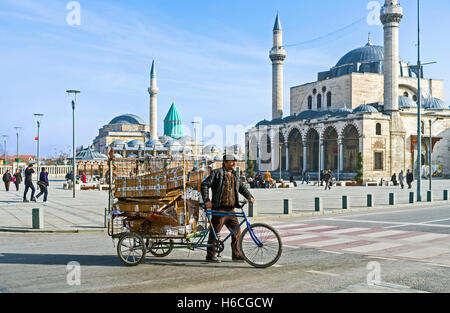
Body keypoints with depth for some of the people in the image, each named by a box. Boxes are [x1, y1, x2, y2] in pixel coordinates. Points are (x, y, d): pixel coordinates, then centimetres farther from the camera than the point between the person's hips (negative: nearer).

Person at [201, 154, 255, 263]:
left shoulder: (234, 175, 17)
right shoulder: (217, 173, -4)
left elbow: (241, 187, 29)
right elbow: (204, 185, -8)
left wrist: (249, 196, 12)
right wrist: (206, 200, -15)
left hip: (231, 209, 7)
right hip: (219, 209, -7)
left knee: (237, 231, 5)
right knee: (215, 232, -1)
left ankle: (236, 255, 13)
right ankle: (210, 255, 9)